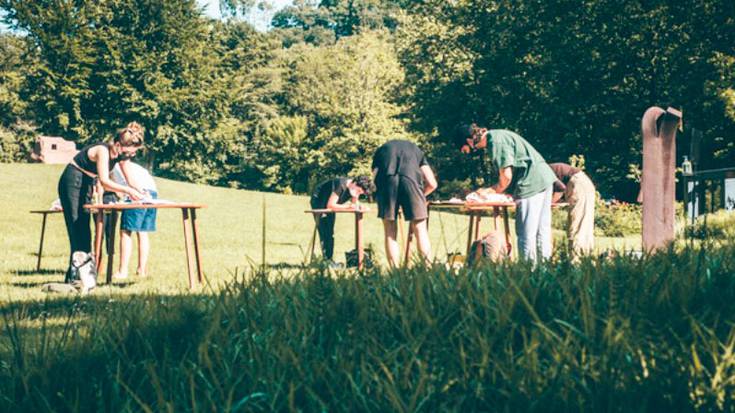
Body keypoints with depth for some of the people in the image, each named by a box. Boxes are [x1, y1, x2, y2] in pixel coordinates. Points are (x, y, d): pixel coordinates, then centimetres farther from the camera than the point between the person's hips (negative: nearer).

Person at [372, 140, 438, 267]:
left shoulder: (382, 150, 35)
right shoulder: (415, 149, 34)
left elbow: (375, 175, 21)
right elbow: (432, 184, 26)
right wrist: (420, 196, 43)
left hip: (386, 180, 0)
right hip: (410, 178, 0)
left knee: (390, 233, 8)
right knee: (421, 231, 6)